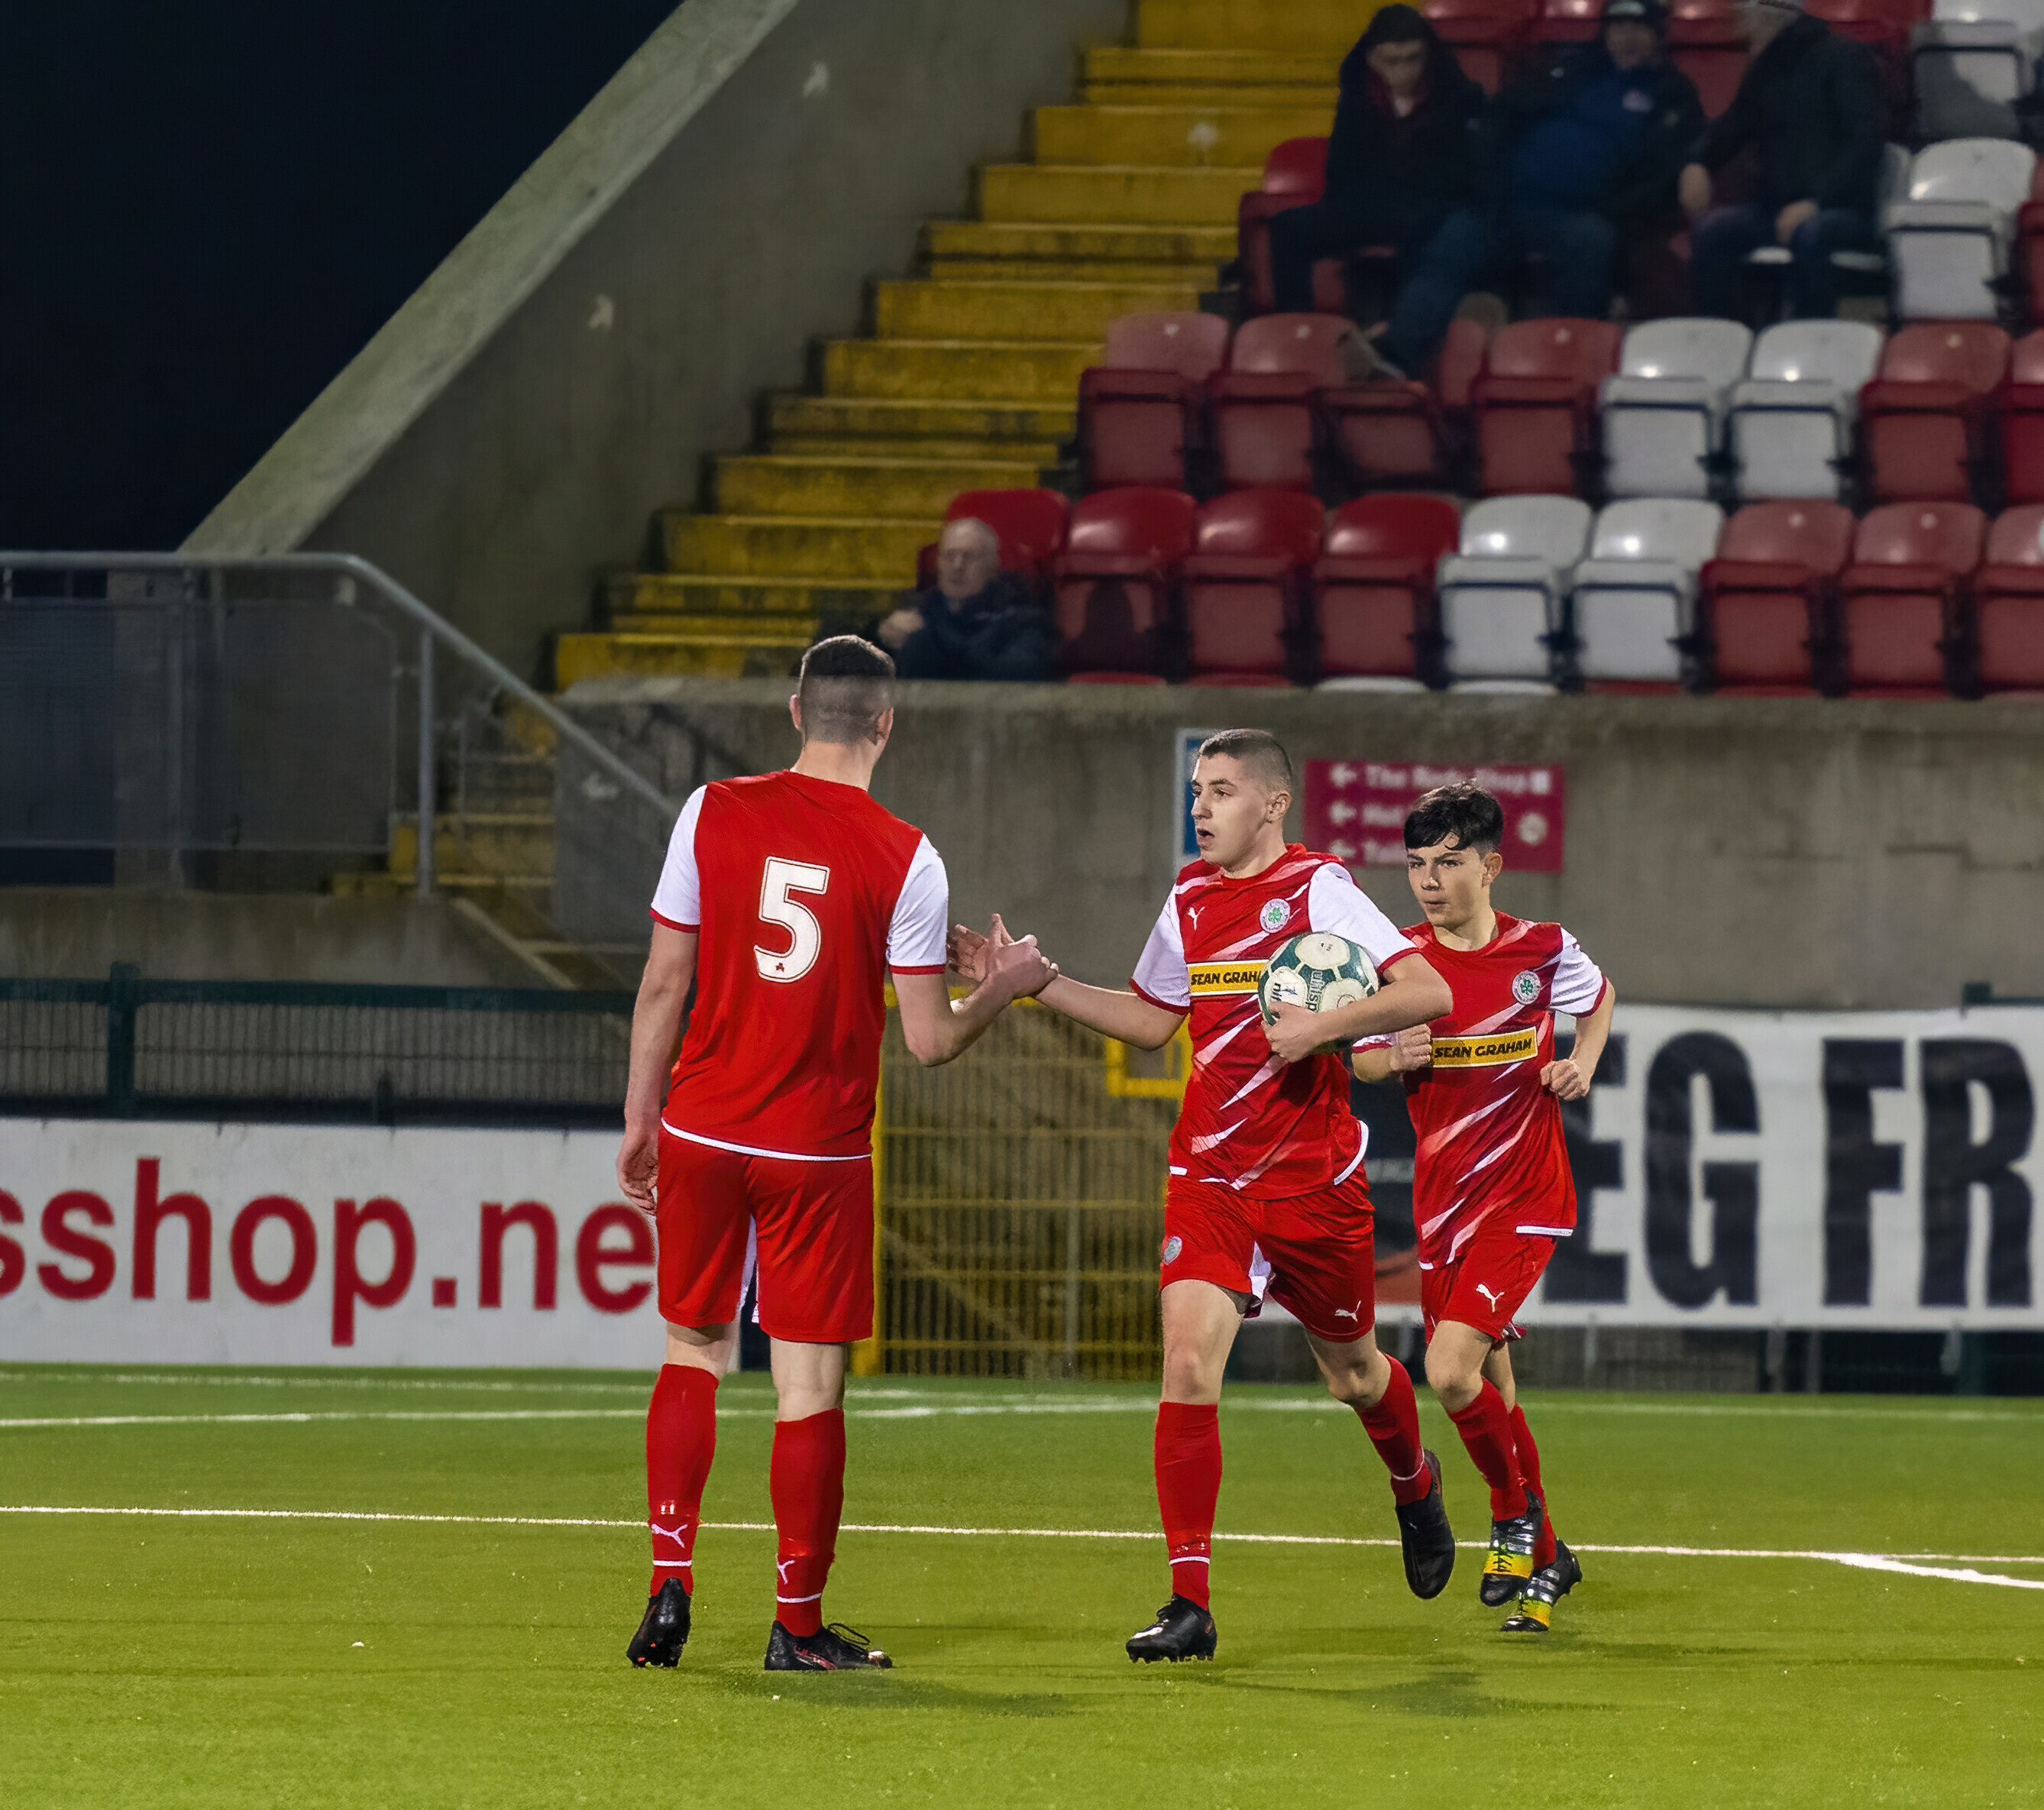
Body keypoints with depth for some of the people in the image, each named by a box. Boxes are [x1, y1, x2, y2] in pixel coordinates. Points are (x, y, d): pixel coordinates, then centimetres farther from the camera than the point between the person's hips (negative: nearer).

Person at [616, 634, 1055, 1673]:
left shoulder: (713, 813, -2)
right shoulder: (905, 859, -8)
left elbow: (663, 985, 1)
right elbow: (929, 1040, -6)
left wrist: (641, 1119, 11)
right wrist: (1003, 990, 14)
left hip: (703, 1131, 2)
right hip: (822, 1152, -2)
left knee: (693, 1353, 15)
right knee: (810, 1386, 3)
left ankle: (670, 1584, 5)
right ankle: (798, 1626, 7)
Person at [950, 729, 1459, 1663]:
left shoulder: (1316, 888, -10)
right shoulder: (1190, 900, 7)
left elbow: (1429, 993, -16)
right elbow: (1151, 1019, 22)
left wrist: (1322, 1025, -26)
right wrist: (1035, 981, 14)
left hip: (1315, 1181, -3)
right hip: (1207, 1176, 3)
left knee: (1352, 1371, 14)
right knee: (1188, 1364, -15)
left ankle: (1415, 1487, 50)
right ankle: (1190, 1604, -14)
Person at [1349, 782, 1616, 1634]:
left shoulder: (1542, 949, -3)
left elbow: (1598, 995, 18)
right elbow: (1360, 1058, 8)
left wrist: (1582, 1065, 1)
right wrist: (1393, 1056, -14)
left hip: (1525, 1195, -4)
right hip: (1443, 1198, 4)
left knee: (1452, 1369, -20)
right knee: (1488, 1387, 9)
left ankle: (1516, 1514, 5)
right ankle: (1543, 1560, 25)